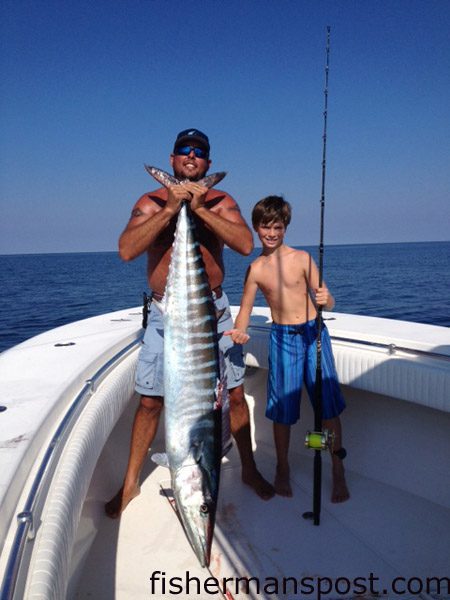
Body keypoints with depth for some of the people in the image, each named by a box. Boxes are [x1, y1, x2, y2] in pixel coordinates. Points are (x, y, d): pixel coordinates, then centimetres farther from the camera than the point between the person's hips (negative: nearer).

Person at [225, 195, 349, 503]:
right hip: (282, 338, 1)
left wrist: (325, 299, -25)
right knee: (282, 406, 7)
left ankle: (339, 472, 16)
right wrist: (239, 331, -14)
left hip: (314, 332, 0)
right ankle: (283, 469, 27)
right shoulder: (255, 269, 0)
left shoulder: (302, 258, -2)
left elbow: (327, 302, -2)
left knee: (329, 403, 0)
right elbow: (245, 310, 6)